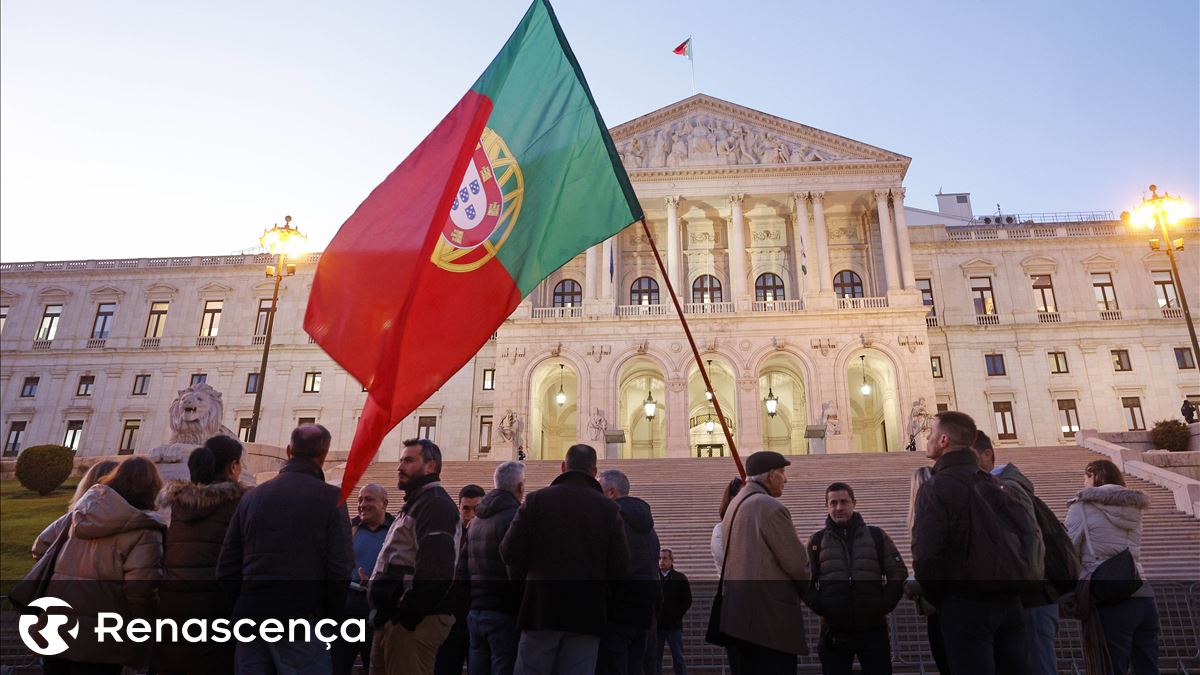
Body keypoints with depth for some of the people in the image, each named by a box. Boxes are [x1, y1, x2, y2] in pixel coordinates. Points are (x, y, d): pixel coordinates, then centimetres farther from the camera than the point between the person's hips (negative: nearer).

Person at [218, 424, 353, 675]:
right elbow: (340, 569, -11)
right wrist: (331, 620, 2)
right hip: (300, 619, -5)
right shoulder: (330, 497, -7)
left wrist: (241, 611, 17)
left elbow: (226, 567, 10)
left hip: (250, 619, 5)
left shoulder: (252, 496, 8)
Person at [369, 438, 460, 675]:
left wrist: (408, 615, -23)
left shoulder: (435, 504, -14)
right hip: (393, 617, 10)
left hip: (414, 621, -10)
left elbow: (435, 569, -26)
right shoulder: (416, 503, 21)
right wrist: (386, 613, 19)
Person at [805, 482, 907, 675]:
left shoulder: (877, 536, 7)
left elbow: (898, 573, 6)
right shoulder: (817, 541, 6)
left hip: (873, 628, 0)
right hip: (834, 631, 0)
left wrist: (884, 605, -4)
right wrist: (820, 607, -8)